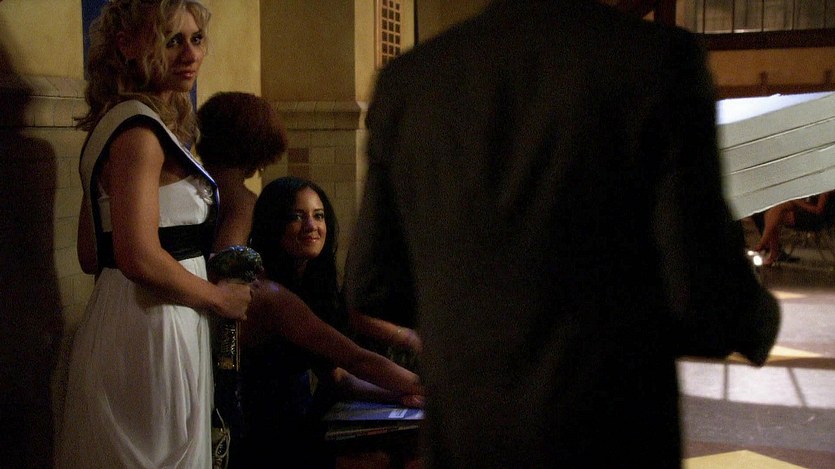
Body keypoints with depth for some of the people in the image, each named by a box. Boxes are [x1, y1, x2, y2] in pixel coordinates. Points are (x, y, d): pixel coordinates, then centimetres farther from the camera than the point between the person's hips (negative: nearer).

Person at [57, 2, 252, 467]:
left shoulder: (119, 123, 14)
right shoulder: (139, 129, -16)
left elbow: (92, 255, 16)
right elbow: (141, 258, -25)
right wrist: (220, 297, -10)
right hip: (149, 331, -10)